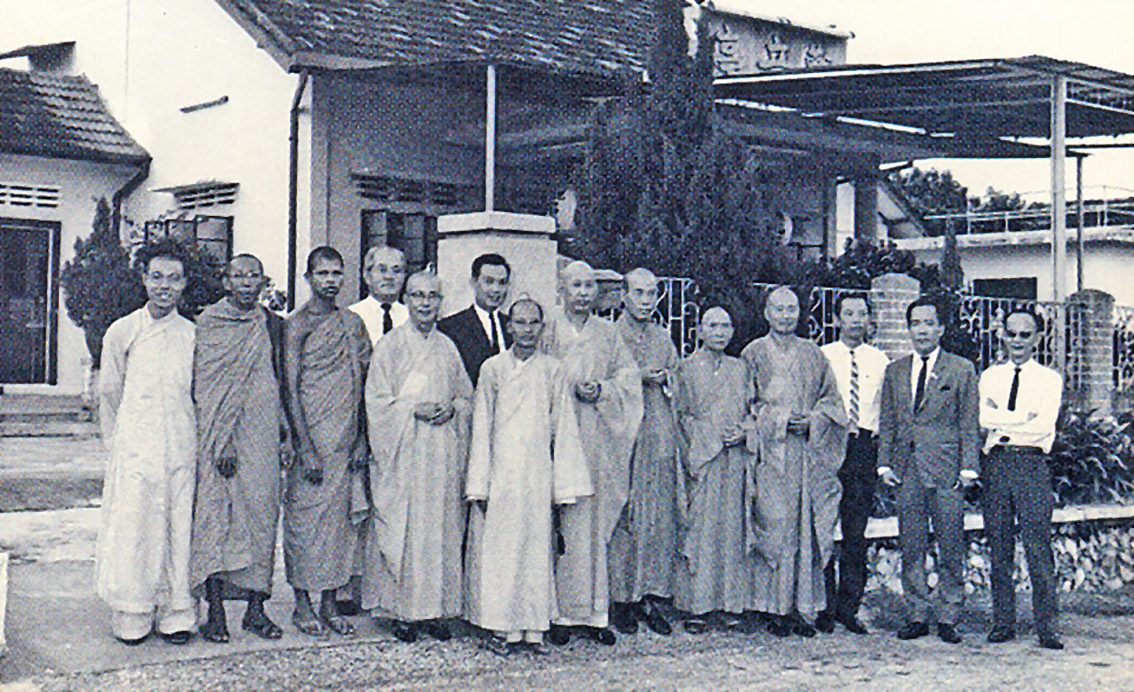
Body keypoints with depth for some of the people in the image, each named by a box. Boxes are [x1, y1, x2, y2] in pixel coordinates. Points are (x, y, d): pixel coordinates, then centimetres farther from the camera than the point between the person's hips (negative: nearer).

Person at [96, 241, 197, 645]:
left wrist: (195, 441, 8)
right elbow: (108, 393, 7)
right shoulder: (122, 332, 2)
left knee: (180, 529, 3)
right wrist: (117, 445, 5)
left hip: (182, 449, 2)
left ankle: (175, 614, 14)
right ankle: (132, 618, 11)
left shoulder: (193, 334, 8)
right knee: (132, 531, 0)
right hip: (135, 450, -2)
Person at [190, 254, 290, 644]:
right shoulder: (208, 323, 0)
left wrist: (286, 433, 8)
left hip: (263, 432, 4)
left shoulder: (273, 325, 13)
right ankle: (215, 612, 1)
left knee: (262, 514, 3)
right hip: (219, 432, -4)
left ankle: (256, 609, 11)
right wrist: (221, 442, -13)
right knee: (217, 513, -5)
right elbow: (203, 387, -5)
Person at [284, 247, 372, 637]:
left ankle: (329, 605, 17)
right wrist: (306, 449, -15)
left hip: (347, 440, 5)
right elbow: (290, 390, -9)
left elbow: (362, 386, 12)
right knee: (305, 516, -1)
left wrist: (362, 440, 4)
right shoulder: (297, 325, -5)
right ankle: (303, 605, 12)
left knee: (340, 515, 7)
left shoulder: (353, 323, 11)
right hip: (310, 435, -5)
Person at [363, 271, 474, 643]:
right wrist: (415, 410, -15)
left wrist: (451, 409, -4)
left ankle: (434, 609, 11)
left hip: (442, 451, 4)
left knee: (440, 527, 3)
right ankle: (401, 612, 4)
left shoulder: (447, 347, 13)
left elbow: (468, 396, 17)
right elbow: (377, 401, -3)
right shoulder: (390, 346, 1)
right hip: (403, 451, -4)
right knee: (401, 529, -4)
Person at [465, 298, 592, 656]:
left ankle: (532, 627, 12)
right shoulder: (492, 368, 5)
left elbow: (561, 426, 7)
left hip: (537, 475, 1)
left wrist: (563, 483, 3)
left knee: (535, 546, 3)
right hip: (500, 472, -1)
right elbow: (481, 427, 4)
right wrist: (479, 483, -2)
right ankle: (502, 628, 9)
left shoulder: (552, 370, 7)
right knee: (497, 546, 0)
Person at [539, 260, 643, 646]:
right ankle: (561, 613, 1)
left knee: (594, 520, 2)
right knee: (560, 520, -5)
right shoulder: (547, 333, 6)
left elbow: (629, 377, 9)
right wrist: (570, 391, -10)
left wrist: (602, 390, -8)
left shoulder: (608, 334, 13)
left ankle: (594, 613, 7)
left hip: (597, 437, 2)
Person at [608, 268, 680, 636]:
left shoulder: (664, 338, 16)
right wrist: (638, 378, -13)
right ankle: (621, 600, 4)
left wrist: (664, 379, -1)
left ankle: (652, 598, 9)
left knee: (660, 518, 3)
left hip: (660, 438, 5)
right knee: (624, 519, -4)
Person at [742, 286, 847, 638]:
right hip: (770, 451, -3)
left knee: (806, 527, 0)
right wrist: (780, 419, -11)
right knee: (774, 526, -7)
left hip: (808, 450, 3)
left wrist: (812, 420, -6)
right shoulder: (754, 354, 6)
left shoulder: (813, 355, 15)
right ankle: (774, 608, -1)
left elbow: (831, 399, 13)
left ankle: (799, 607, 6)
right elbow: (746, 405, 2)